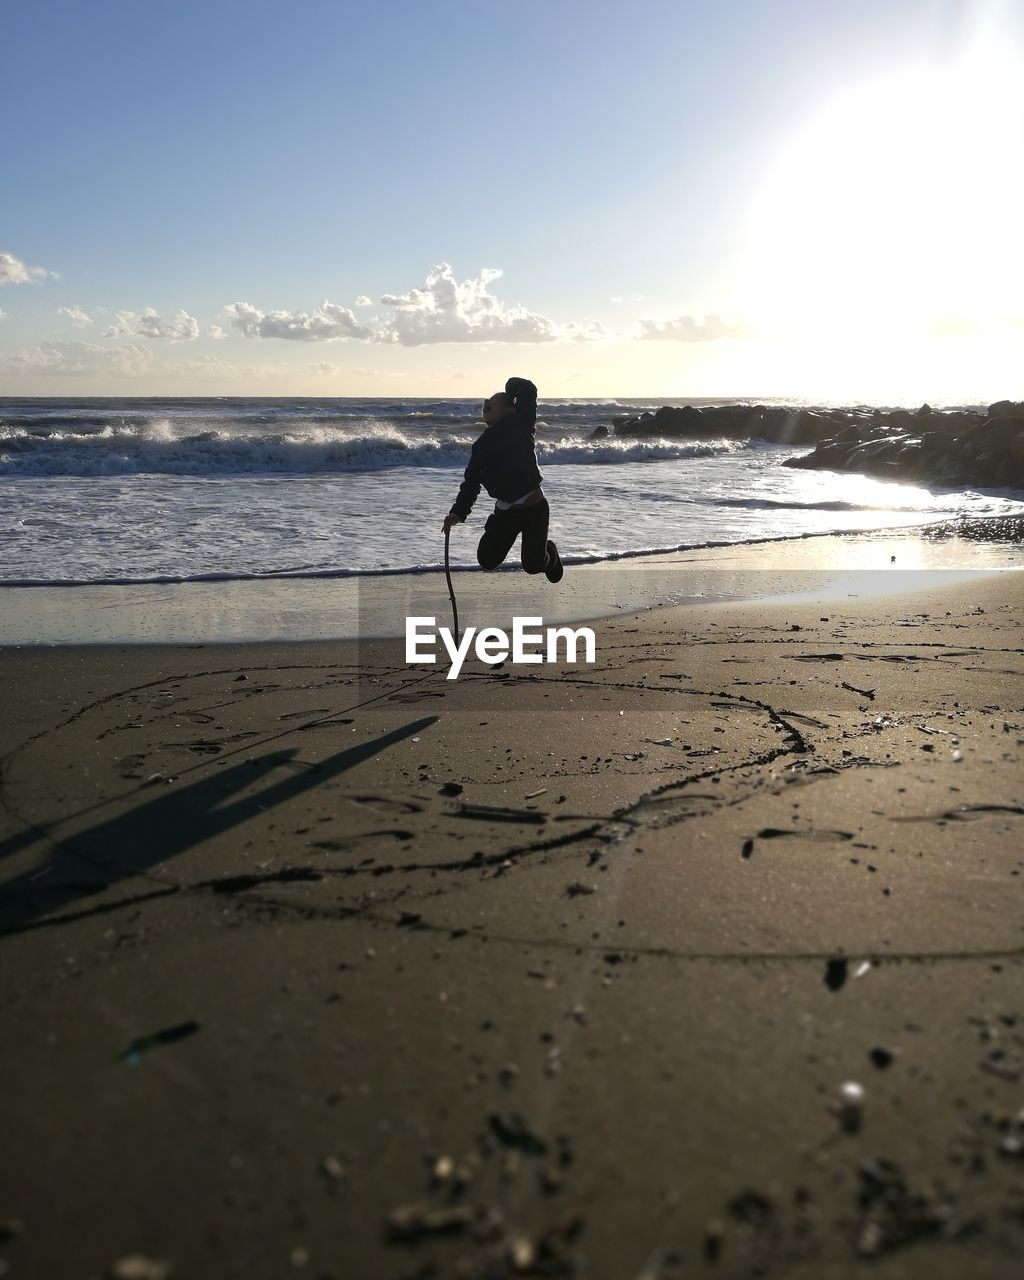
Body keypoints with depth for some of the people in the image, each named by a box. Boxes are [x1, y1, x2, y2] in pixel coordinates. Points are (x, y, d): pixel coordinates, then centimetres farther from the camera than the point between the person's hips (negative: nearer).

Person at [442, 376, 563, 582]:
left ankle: (549, 552, 36)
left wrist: (511, 387, 1)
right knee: (487, 561, 3)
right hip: (504, 510, 6)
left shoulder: (520, 426, -9)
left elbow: (527, 390, -21)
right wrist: (458, 512, -6)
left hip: (534, 508, -5)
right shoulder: (482, 444, 7)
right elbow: (471, 481, 6)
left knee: (533, 565, -3)